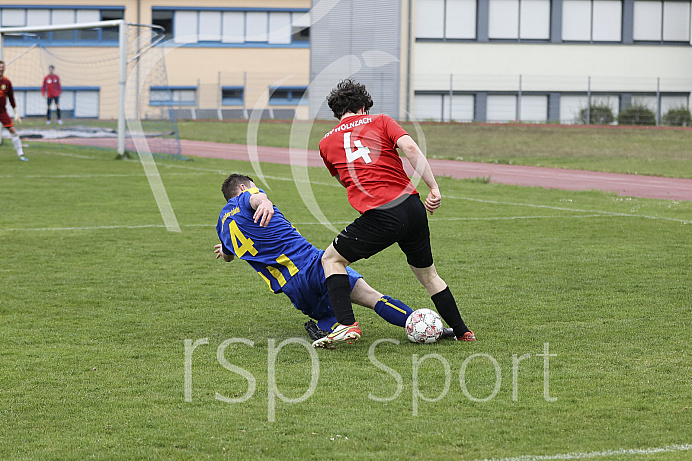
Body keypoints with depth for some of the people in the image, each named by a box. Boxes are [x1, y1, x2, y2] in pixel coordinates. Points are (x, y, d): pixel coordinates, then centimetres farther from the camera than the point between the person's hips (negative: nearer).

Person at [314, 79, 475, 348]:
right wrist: (434, 189, -5)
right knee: (427, 273, 23)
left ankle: (347, 325, 2)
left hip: (379, 218, -3)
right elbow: (410, 147, -4)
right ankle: (462, 331, 29)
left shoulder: (326, 143, 15)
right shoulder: (381, 121, 13)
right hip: (412, 208, 3)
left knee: (331, 259, 17)